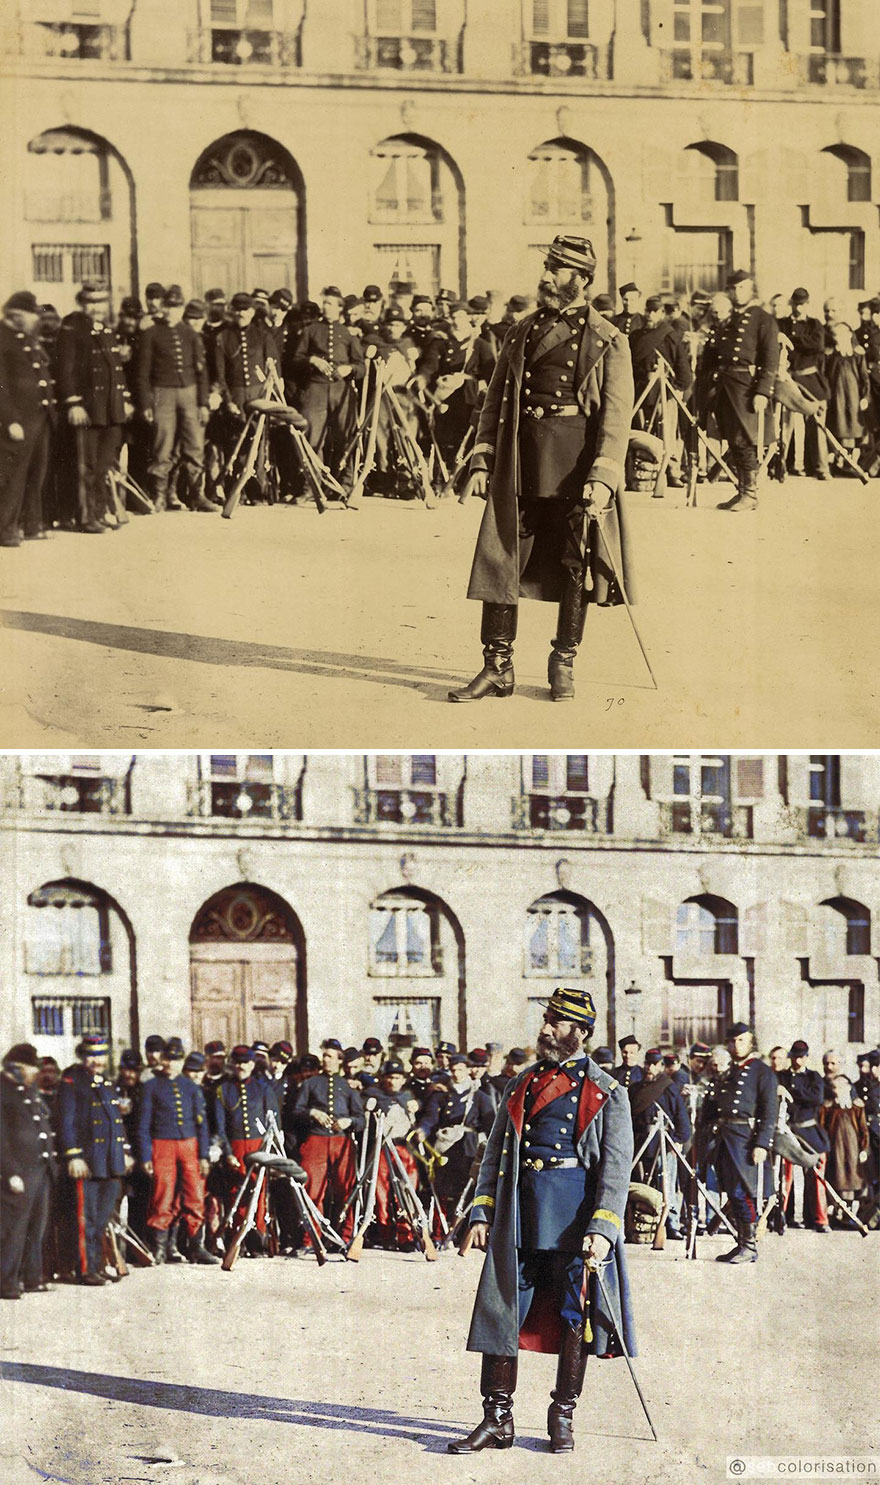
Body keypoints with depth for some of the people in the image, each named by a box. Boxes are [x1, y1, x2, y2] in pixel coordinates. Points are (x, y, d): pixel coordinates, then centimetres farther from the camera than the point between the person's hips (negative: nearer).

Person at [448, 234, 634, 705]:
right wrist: (482, 461, 4)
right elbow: (494, 400, 16)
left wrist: (603, 477, -16)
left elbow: (617, 414, -5)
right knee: (501, 557, -1)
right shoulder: (522, 332, 14)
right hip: (520, 462, 3)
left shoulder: (608, 341, 2)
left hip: (577, 461, -3)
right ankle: (498, 667, 7)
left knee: (576, 564, 4)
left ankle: (563, 664, 18)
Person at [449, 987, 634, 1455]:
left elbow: (616, 1167, -5)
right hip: (519, 1208, 4)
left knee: (575, 1313, 3)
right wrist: (481, 1214, 3)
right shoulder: (523, 1084, 15)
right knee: (501, 1307, 0)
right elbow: (494, 1153, 14)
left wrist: (603, 1229, -16)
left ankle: (563, 1416, 18)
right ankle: (497, 1419, 8)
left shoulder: (606, 1093, 2)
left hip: (576, 1210, -3)